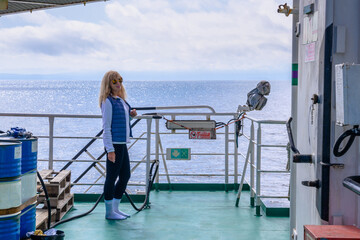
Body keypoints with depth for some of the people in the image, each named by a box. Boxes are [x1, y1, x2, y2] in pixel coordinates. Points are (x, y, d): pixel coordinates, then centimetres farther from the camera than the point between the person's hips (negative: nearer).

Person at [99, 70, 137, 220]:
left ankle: (115, 208, 25)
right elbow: (106, 127, -14)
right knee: (112, 177, -1)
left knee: (125, 175, 14)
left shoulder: (121, 100, 14)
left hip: (123, 143, 9)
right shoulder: (108, 101, -11)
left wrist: (131, 116, 5)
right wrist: (110, 149, -18)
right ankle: (109, 212, 9)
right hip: (114, 144, -9)